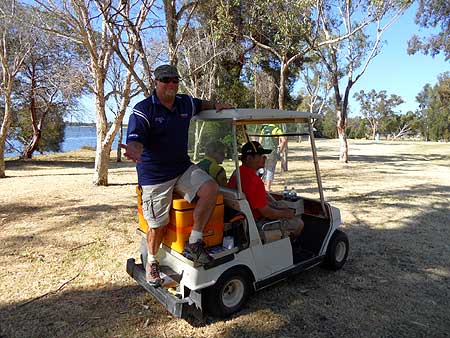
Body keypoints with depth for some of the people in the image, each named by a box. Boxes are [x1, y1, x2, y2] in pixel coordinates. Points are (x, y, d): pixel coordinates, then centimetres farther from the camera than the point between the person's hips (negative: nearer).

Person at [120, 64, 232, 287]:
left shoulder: (185, 103, 8)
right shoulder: (143, 110, -10)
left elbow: (199, 104, 31)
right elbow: (135, 139, -22)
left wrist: (216, 106, 11)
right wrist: (135, 151, -46)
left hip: (183, 168, 5)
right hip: (154, 176, -5)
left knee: (210, 188, -21)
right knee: (158, 224, 1)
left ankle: (193, 244, -10)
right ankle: (152, 262, 32)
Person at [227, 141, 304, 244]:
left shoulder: (238, 172, 1)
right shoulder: (254, 180, -31)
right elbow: (267, 213, -26)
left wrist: (275, 205, 11)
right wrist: (285, 214, -8)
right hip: (256, 222, -10)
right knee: (298, 223, -2)